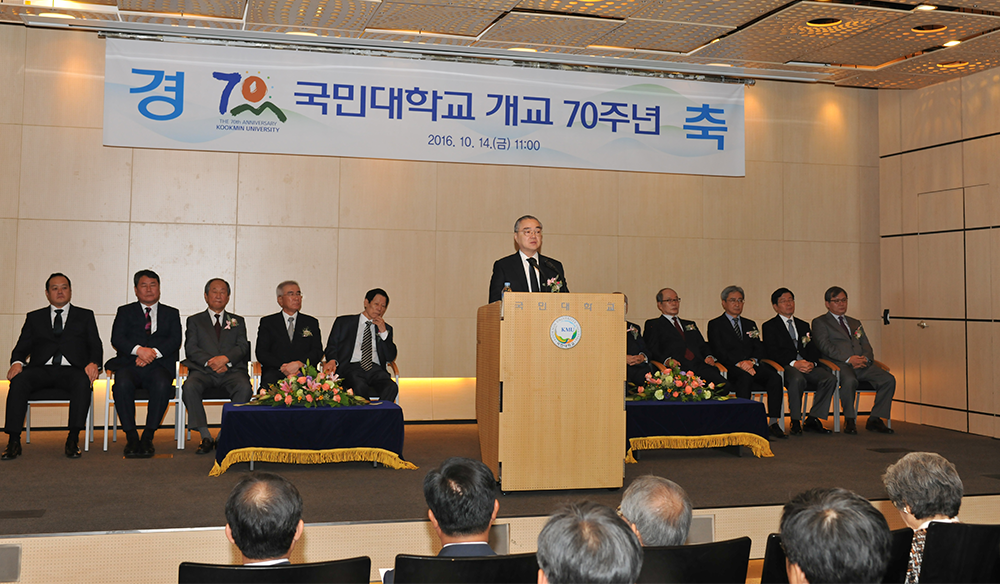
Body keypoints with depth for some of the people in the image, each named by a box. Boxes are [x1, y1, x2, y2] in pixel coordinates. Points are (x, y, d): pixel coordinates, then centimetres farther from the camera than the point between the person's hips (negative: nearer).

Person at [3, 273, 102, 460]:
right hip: (41, 368, 2)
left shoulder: (85, 315, 21)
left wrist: (93, 363, -11)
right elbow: (22, 347, 15)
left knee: (83, 382, -36)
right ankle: (13, 441, -29)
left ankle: (73, 439, -34)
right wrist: (17, 362, -8)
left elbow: (95, 345, 11)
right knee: (18, 381, -31)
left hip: (71, 369, -1)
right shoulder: (34, 317, 25)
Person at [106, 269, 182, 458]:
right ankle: (131, 437, -25)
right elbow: (116, 338, 4)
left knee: (162, 384, -35)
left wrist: (154, 353, -13)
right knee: (122, 383, -34)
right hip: (129, 364, 0)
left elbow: (175, 340, 5)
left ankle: (148, 436, -26)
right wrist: (138, 350, -15)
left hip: (159, 365, 0)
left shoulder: (171, 313, 21)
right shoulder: (125, 312, 20)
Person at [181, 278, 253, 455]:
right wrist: (210, 361, -14)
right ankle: (205, 437, -27)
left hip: (231, 370, 0)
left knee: (245, 387, -33)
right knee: (190, 386, -33)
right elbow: (191, 348, 4)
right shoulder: (194, 320, 19)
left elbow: (242, 347, 7)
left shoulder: (237, 321, 22)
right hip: (203, 370, 0)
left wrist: (226, 358, -14)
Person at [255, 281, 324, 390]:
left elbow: (318, 352, 8)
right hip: (275, 372, 0)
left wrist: (299, 364, -13)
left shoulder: (311, 322, 20)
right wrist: (282, 366, -14)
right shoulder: (267, 322, 16)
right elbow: (261, 353, 5)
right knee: (269, 381, -36)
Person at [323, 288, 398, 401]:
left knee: (391, 387, -33)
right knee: (360, 387, -39)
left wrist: (383, 332, 4)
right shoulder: (343, 322, 19)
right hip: (350, 367, -2)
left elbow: (391, 358, 13)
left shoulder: (386, 328, 24)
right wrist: (333, 361, -10)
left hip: (375, 369, 2)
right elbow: (331, 347, 13)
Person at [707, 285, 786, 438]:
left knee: (775, 377, -25)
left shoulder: (750, 324, 26)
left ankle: (773, 423, -25)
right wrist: (739, 363, -19)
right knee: (745, 378, -38)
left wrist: (752, 361, -10)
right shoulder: (715, 325, 9)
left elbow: (759, 349, 14)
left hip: (752, 366, 5)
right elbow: (719, 351, -5)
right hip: (730, 368, -5)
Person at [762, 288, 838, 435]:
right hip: (786, 367, -5)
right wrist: (794, 363, -18)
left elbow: (813, 350, 17)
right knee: (797, 380, -38)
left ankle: (812, 419, -18)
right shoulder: (769, 326, 10)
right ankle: (795, 422, -23)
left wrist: (812, 363, -7)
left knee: (830, 379, -24)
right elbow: (771, 352, -5)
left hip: (808, 366, 5)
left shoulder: (803, 325, 27)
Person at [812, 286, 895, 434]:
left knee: (888, 379, -19)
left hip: (862, 365, 6)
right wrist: (848, 359, -16)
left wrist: (865, 358, -5)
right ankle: (850, 420, -20)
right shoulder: (820, 322, 11)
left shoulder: (855, 323, 31)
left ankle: (874, 420, -12)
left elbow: (866, 345, 20)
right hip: (839, 364, -6)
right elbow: (825, 346, -5)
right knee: (849, 380, -38)